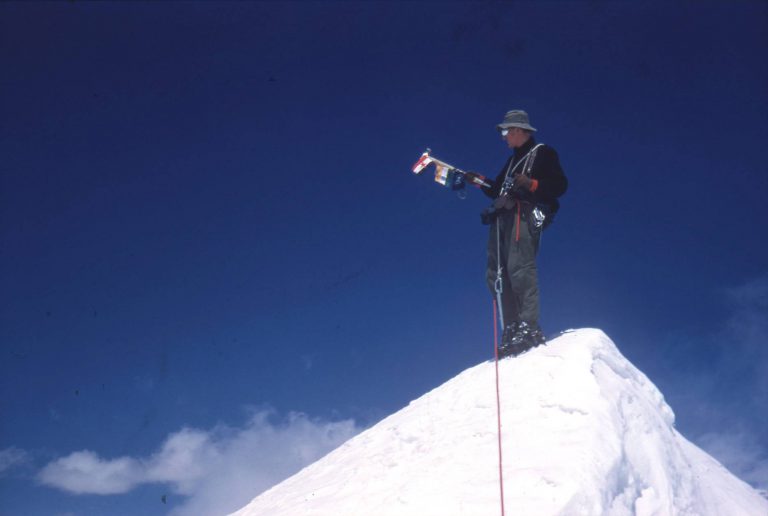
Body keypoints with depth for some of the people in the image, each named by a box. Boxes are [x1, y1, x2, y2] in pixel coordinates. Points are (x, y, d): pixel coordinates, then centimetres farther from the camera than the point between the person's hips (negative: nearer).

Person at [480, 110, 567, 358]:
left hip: (525, 212, -8)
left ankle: (530, 329, -29)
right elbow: (495, 191, 31)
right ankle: (511, 331, -6)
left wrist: (530, 184, -13)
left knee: (519, 268, -23)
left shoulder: (543, 153, 10)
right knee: (497, 275, -3)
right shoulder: (512, 160, 32)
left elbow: (559, 185, -1)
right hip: (502, 216, 8)